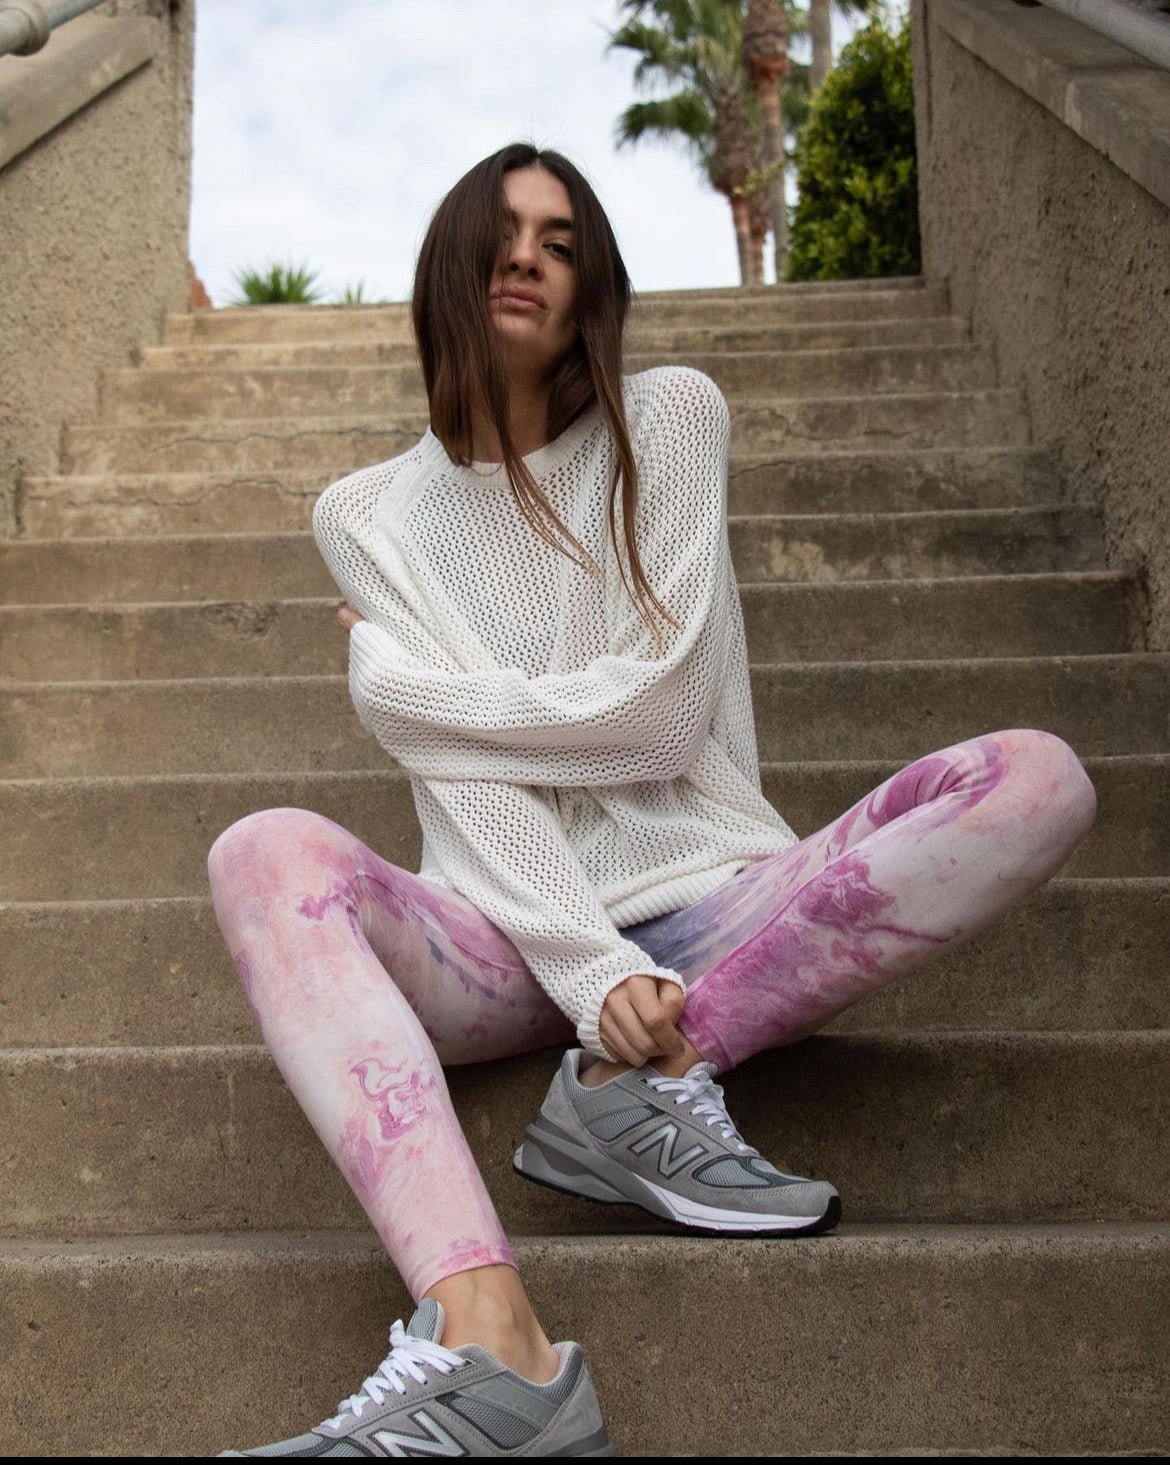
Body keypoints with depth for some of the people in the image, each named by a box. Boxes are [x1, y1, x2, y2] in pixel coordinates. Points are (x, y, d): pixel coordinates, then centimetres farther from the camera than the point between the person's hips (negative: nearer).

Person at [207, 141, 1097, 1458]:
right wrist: (593, 971, -21)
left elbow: (663, 711, -5)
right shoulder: (368, 515, 7)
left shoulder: (670, 417, 6)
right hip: (514, 939, 0)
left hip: (709, 910, 1)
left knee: (1036, 779, -20)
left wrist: (416, 684, 0)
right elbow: (464, 782, -6)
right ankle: (488, 1344, -46)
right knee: (264, 856, -29)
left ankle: (640, 1081, -25)